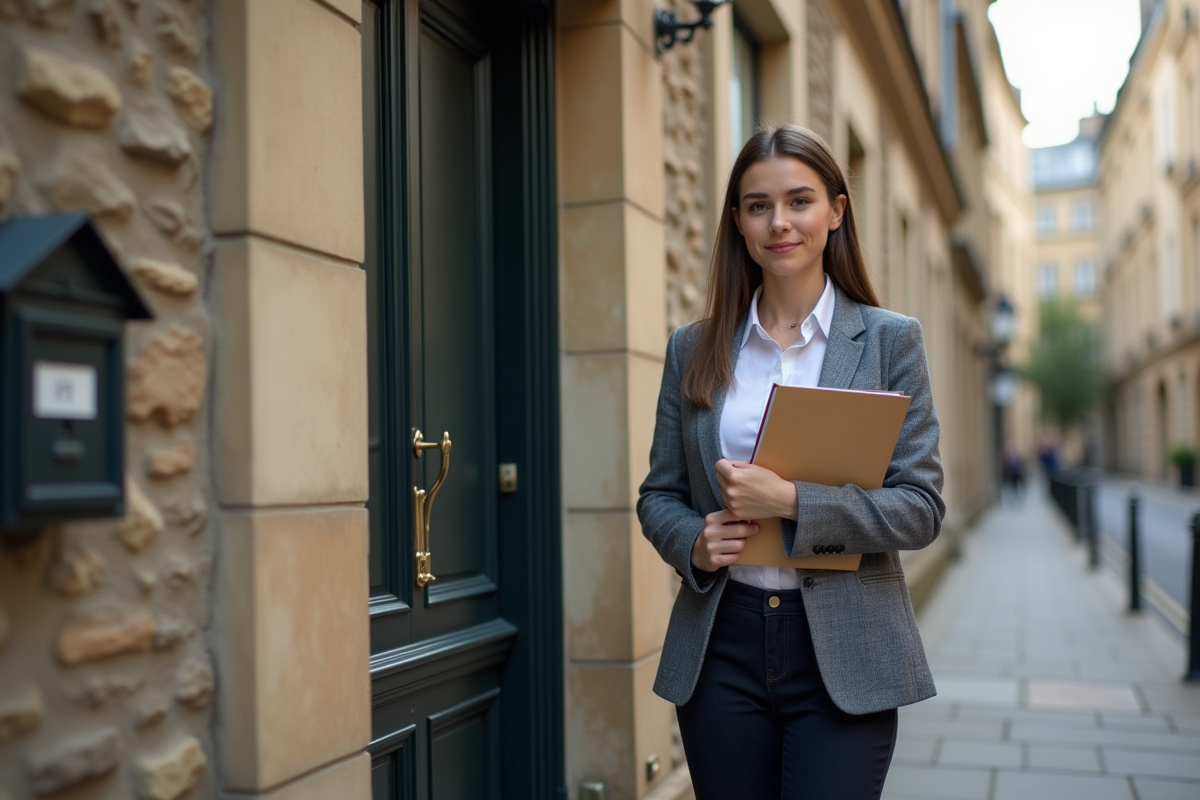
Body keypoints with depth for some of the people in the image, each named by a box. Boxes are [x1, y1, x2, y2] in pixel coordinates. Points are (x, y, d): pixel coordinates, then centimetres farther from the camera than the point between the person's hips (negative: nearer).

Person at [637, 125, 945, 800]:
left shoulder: (890, 339, -1)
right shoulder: (693, 349, 6)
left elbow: (922, 507, -6)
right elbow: (659, 494, 10)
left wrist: (790, 500, -19)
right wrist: (694, 543, -12)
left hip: (842, 652, -2)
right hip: (722, 648, 2)